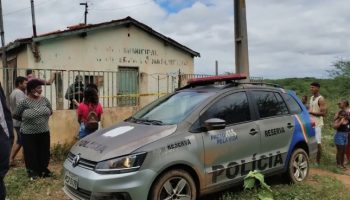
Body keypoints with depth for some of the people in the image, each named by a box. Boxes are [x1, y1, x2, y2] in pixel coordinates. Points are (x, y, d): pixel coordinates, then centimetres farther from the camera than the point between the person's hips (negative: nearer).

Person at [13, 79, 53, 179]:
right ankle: (32, 171, 20)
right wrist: (26, 120, 8)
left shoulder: (44, 100, 0)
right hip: (29, 134, -4)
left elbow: (50, 112, 14)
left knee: (44, 152, 10)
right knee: (31, 153, 5)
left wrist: (43, 119, 10)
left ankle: (43, 169, 26)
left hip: (44, 132, 4)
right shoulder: (24, 102, -11)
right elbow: (15, 115, -2)